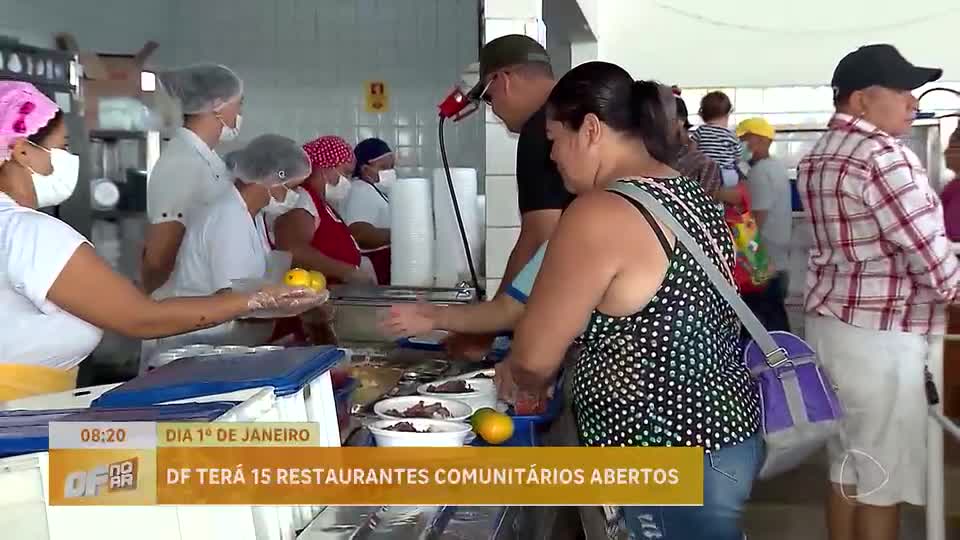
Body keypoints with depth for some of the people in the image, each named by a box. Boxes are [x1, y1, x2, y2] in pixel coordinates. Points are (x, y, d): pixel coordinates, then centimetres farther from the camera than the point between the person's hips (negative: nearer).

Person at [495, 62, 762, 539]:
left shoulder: (599, 214, -21)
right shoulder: (690, 195, 7)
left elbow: (534, 356, -15)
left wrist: (520, 380, 8)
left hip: (675, 469, -9)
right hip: (726, 433, 9)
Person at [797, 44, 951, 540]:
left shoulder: (816, 157, 13)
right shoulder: (882, 155, -17)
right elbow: (932, 255, -17)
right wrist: (950, 289, 4)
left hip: (831, 322, 9)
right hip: (879, 335, -9)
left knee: (847, 467, 16)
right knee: (883, 481, 2)